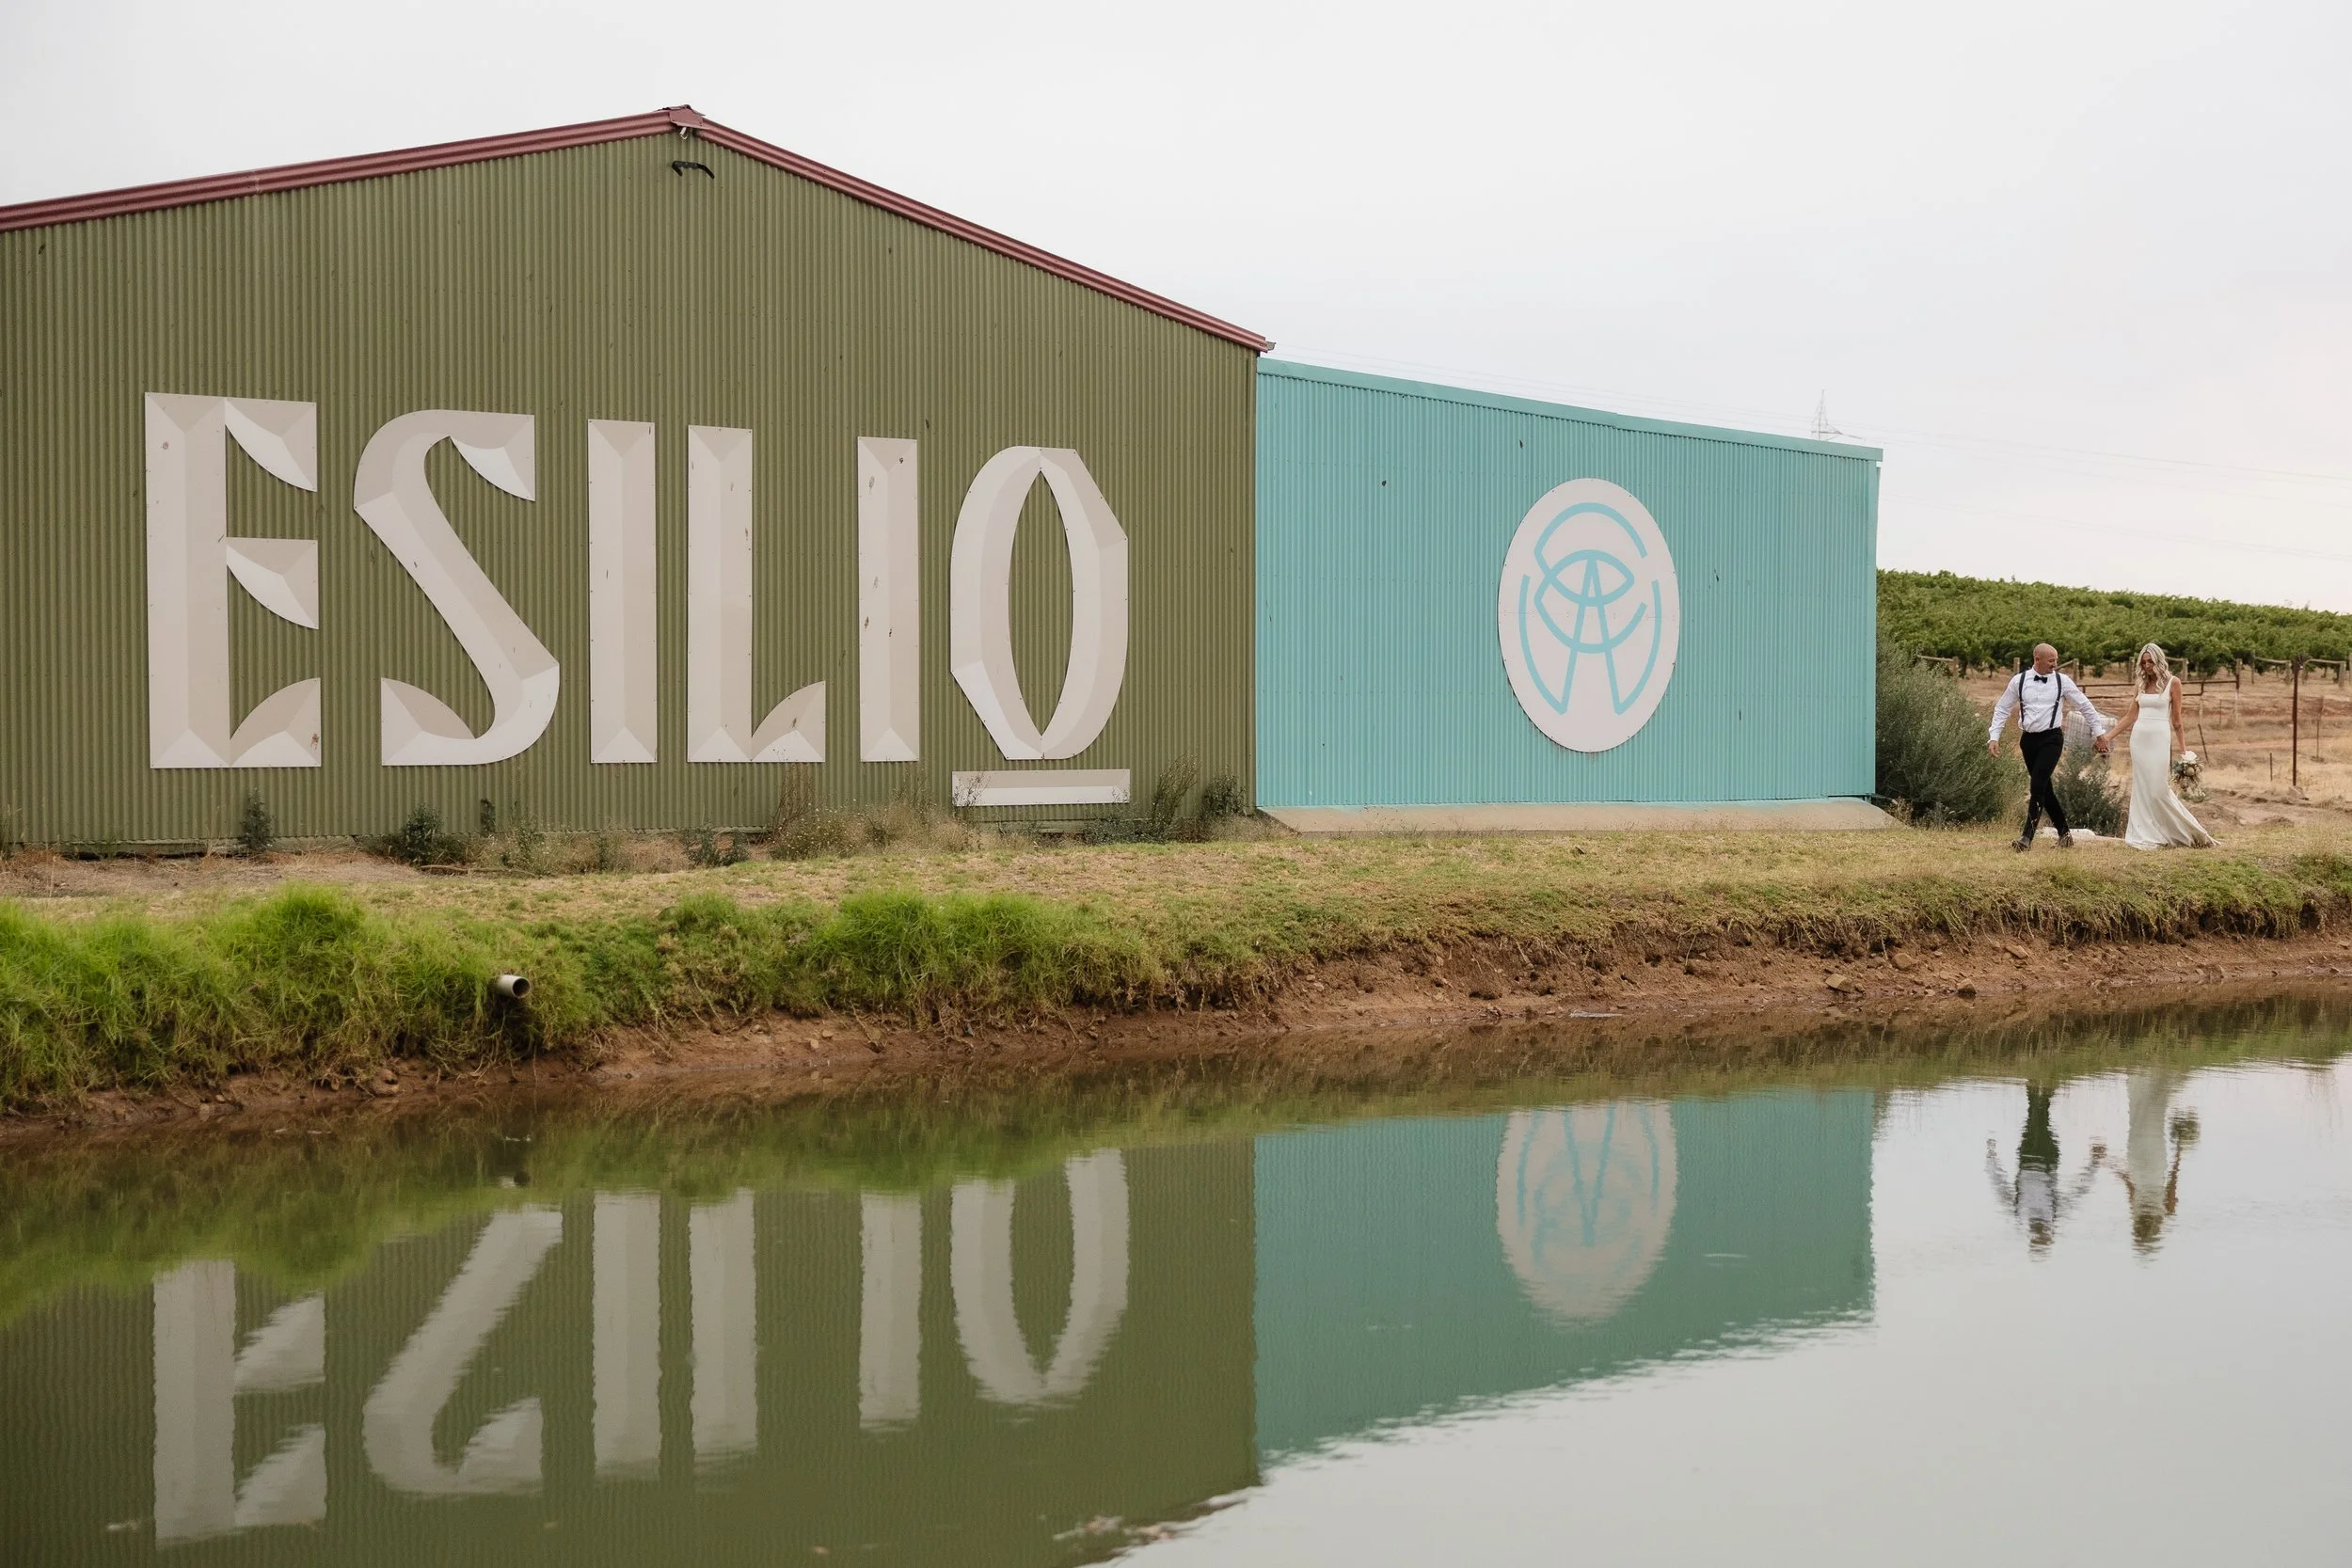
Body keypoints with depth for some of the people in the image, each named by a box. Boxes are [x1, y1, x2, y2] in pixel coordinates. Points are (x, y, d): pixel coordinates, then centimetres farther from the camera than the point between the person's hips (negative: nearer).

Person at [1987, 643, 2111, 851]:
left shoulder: (2062, 681, -1)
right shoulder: (2019, 681, 2)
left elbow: (2085, 706, 10)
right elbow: (2002, 709, 10)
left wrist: (2099, 732, 14)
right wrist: (1994, 737, 2)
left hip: (2052, 738, -3)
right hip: (2028, 739, 3)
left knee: (2038, 786, -16)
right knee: (2044, 789, 10)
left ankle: (2027, 836, -15)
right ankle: (2064, 832, 23)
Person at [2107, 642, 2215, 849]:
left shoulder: (2172, 684, -1)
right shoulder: (2142, 684, 12)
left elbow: (2176, 720, 1)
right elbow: (2131, 717, 15)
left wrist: (2184, 749, -2)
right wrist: (2108, 737, 10)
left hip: (2160, 739, -5)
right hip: (2139, 738, 5)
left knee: (2159, 789, -8)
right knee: (2142, 789, 4)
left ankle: (2187, 831, 7)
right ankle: (2145, 835, 8)